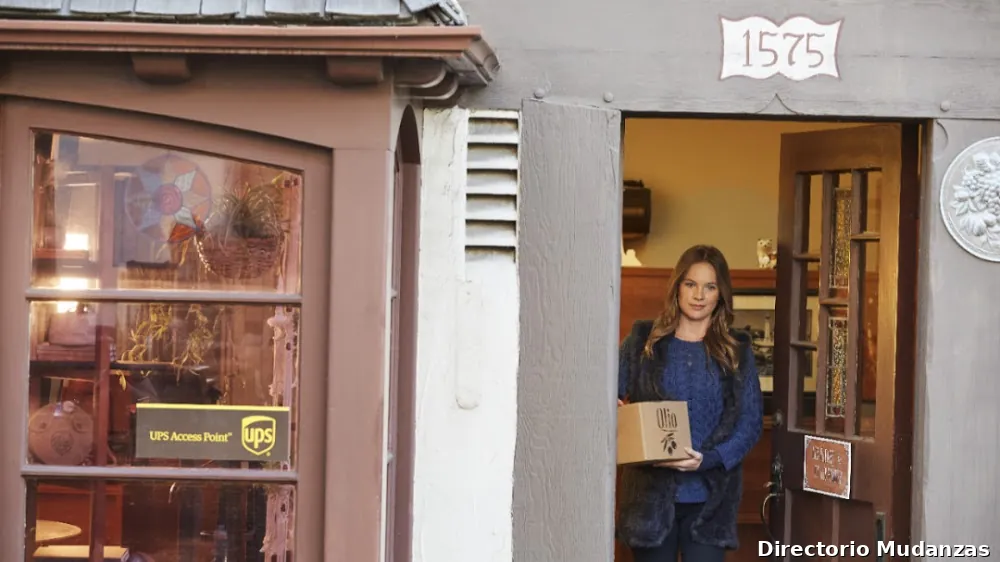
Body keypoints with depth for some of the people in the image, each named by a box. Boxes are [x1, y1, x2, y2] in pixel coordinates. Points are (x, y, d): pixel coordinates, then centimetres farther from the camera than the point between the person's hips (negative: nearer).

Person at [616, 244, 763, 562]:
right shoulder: (643, 340, 6)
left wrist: (707, 459, -13)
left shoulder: (736, 350, 7)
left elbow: (751, 422, 3)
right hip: (651, 493, 0)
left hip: (710, 499, 0)